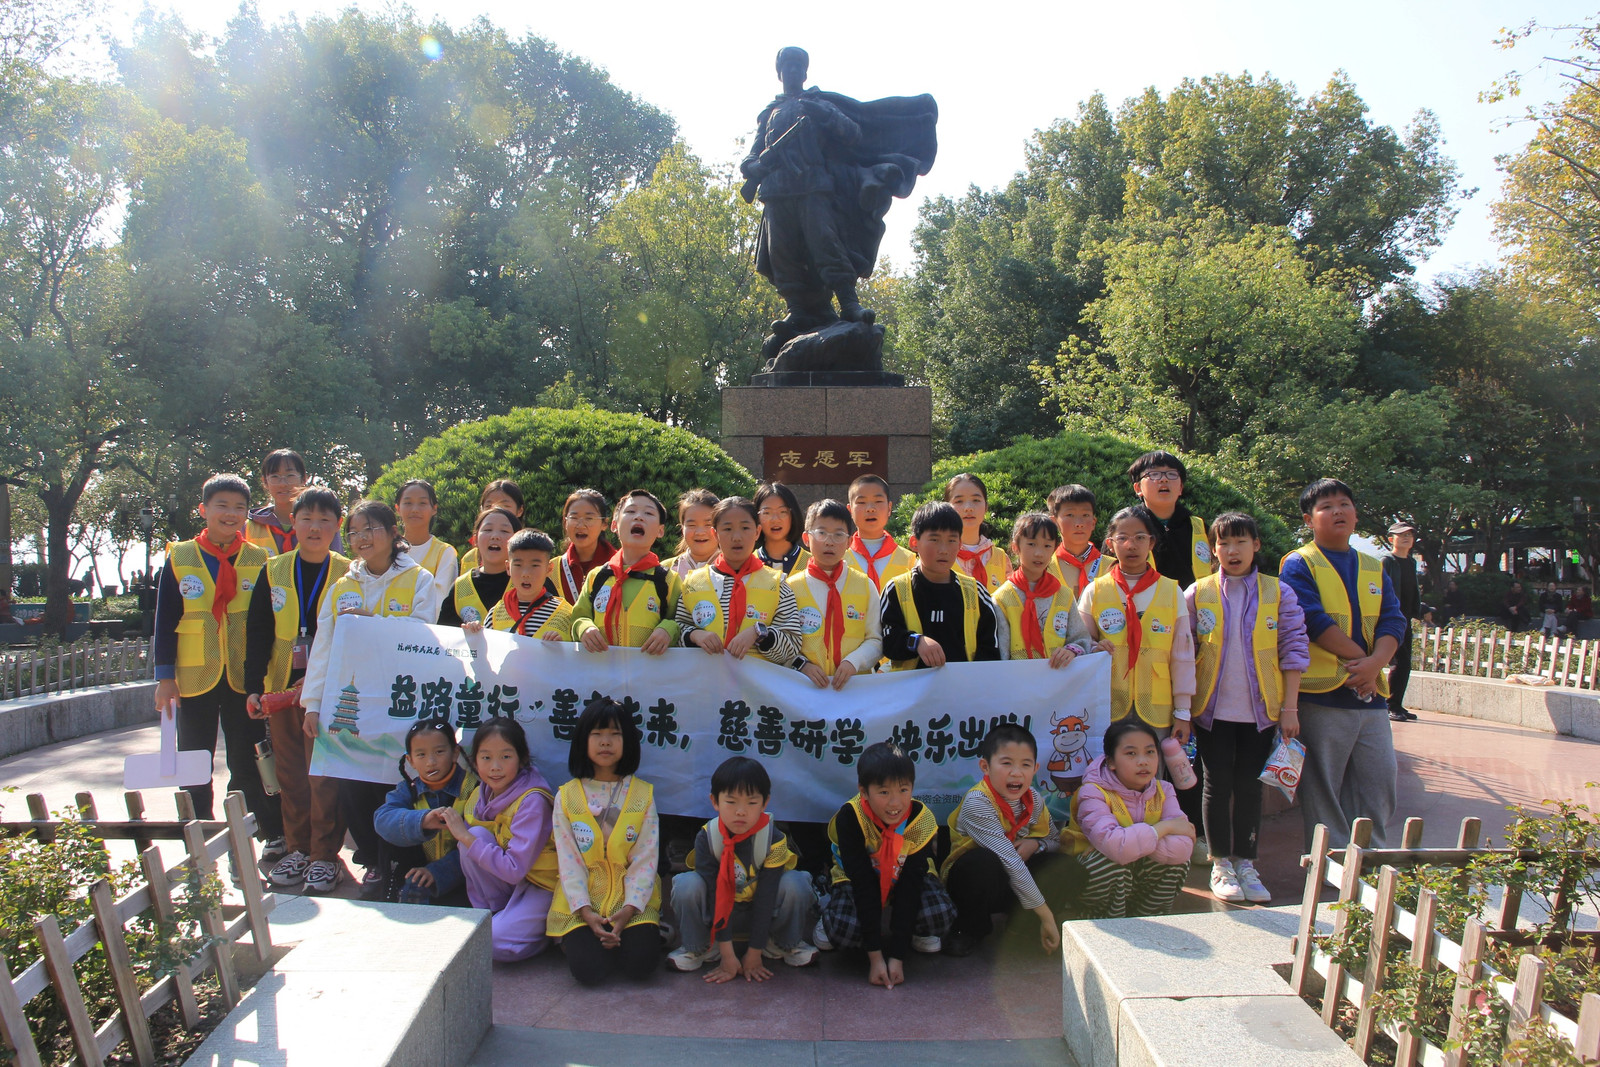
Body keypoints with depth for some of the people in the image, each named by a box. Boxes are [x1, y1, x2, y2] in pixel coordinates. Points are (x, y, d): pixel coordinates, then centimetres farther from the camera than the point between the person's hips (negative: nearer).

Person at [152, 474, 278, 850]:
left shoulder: (259, 560, 2)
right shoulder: (179, 558, 1)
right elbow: (165, 620, 2)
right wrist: (165, 676, -2)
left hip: (244, 676, 0)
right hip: (195, 676, 1)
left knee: (248, 761, 6)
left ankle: (273, 834, 15)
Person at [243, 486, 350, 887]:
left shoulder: (348, 574, -1)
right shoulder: (273, 572, 6)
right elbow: (257, 633, 4)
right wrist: (253, 686, -4)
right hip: (282, 688, 3)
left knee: (325, 774, -2)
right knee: (290, 773, 10)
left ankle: (325, 853, 11)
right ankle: (296, 849, 23)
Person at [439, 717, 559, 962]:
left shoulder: (532, 801, -24)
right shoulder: (481, 794, -3)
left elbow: (514, 869, -29)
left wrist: (464, 836, -27)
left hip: (543, 886, -6)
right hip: (508, 885, 6)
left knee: (495, 943, -26)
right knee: (477, 833, -18)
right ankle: (488, 916, -3)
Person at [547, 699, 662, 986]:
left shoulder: (643, 794, 1)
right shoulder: (567, 797, 2)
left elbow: (645, 859, -3)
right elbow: (569, 861, -2)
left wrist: (628, 909, -17)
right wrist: (585, 911, -15)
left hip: (633, 900, 0)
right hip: (582, 904, 0)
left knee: (640, 965, -23)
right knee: (589, 969, -22)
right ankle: (577, 938, 12)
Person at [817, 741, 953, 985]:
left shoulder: (921, 820, -25)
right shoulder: (850, 818, -30)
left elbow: (910, 885, -25)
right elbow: (863, 884, -29)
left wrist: (897, 956, -28)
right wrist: (875, 956, -30)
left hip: (907, 877, 2)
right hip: (857, 878, -2)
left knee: (941, 916, -28)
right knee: (843, 930, -31)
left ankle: (915, 933, 8)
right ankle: (829, 910, 6)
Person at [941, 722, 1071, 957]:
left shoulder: (1034, 799, -6)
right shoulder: (977, 803, -29)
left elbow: (1055, 841, 8)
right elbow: (1010, 861, -33)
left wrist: (1035, 844, -17)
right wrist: (1046, 914, -33)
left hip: (1012, 882, 6)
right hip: (967, 880, -5)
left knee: (1060, 866, -18)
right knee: (984, 861, -38)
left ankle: (1022, 925, 4)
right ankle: (971, 929, -10)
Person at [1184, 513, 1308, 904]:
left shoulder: (1279, 593, -1)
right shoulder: (1197, 594, -1)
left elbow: (1294, 651, 0)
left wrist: (1290, 708, -3)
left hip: (1260, 709, 1)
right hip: (1213, 709, 0)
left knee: (1249, 785, 8)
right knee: (1218, 785, 5)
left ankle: (1245, 864, 19)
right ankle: (1221, 865, 17)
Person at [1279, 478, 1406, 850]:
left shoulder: (1374, 569, 16)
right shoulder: (1299, 565, -1)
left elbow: (1393, 621, 5)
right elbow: (1313, 620, -13)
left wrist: (1375, 662, -13)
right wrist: (1360, 655, -11)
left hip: (1370, 694, 6)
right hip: (1323, 695, -5)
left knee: (1380, 783, 8)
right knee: (1323, 791, 0)